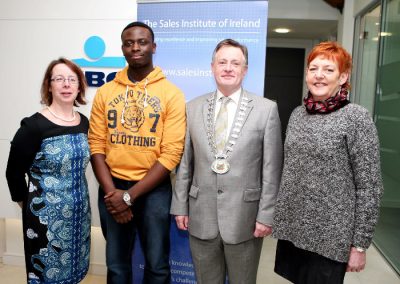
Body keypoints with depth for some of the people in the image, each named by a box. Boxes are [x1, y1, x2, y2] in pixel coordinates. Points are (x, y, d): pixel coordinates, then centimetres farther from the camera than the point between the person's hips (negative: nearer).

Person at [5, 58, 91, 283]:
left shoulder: (84, 122, 2)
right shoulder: (34, 125, -15)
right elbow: (14, 172, -7)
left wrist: (75, 194, 10)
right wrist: (26, 201, 4)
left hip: (79, 212, 5)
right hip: (47, 215, -5)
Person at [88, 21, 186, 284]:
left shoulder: (171, 93, -7)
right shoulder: (105, 92, 3)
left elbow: (171, 153, -12)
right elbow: (97, 144, 1)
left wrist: (130, 195, -14)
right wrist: (111, 191, -11)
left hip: (154, 189, -2)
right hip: (113, 188, 3)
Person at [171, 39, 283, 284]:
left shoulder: (266, 109, -4)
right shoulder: (193, 108, 4)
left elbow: (272, 169, -5)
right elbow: (185, 163, 6)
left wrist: (266, 215, -6)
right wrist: (180, 206, 4)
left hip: (244, 218, -2)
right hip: (201, 217, 2)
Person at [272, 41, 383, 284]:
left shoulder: (356, 117, -12)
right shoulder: (298, 114, 5)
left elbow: (369, 186, -11)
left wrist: (360, 244, -10)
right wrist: (277, 216, 12)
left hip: (329, 236, -5)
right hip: (292, 229, 5)